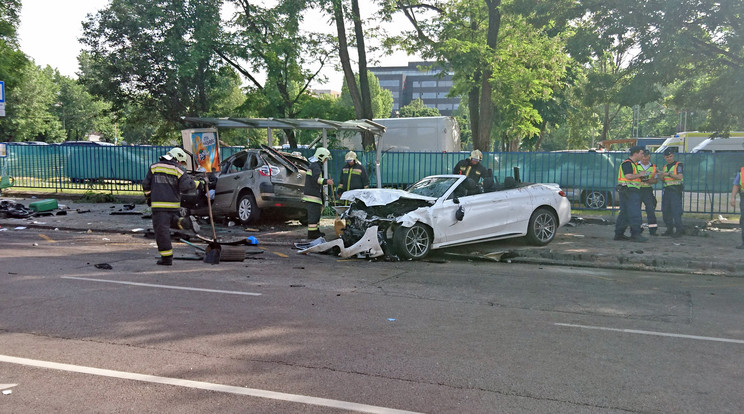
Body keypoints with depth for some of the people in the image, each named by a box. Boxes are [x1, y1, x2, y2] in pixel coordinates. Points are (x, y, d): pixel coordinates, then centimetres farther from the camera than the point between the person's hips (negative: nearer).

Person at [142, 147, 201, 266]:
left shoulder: (154, 167, 7)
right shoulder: (178, 170, 0)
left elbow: (146, 184, 9)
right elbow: (185, 186, -12)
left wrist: (148, 197, 23)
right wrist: (197, 183, 3)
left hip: (159, 204, -1)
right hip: (174, 204, 1)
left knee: (161, 230, 1)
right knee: (172, 221, 27)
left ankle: (167, 258, 2)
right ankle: (185, 222, -5)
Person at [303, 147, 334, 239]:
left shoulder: (316, 165, 21)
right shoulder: (315, 166, -15)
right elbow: (316, 178, -33)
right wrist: (326, 181, -48)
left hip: (315, 194, 11)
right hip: (312, 195, -11)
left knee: (317, 212, 18)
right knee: (313, 214, -10)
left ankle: (316, 231, 26)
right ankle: (311, 233, -9)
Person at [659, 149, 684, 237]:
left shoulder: (679, 165, -1)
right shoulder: (665, 167, 19)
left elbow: (679, 177, -14)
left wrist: (668, 174, -19)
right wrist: (661, 176, 0)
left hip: (675, 190, -7)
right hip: (666, 190, 7)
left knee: (676, 211, -13)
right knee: (665, 211, 6)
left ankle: (679, 230, -11)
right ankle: (669, 229, 13)